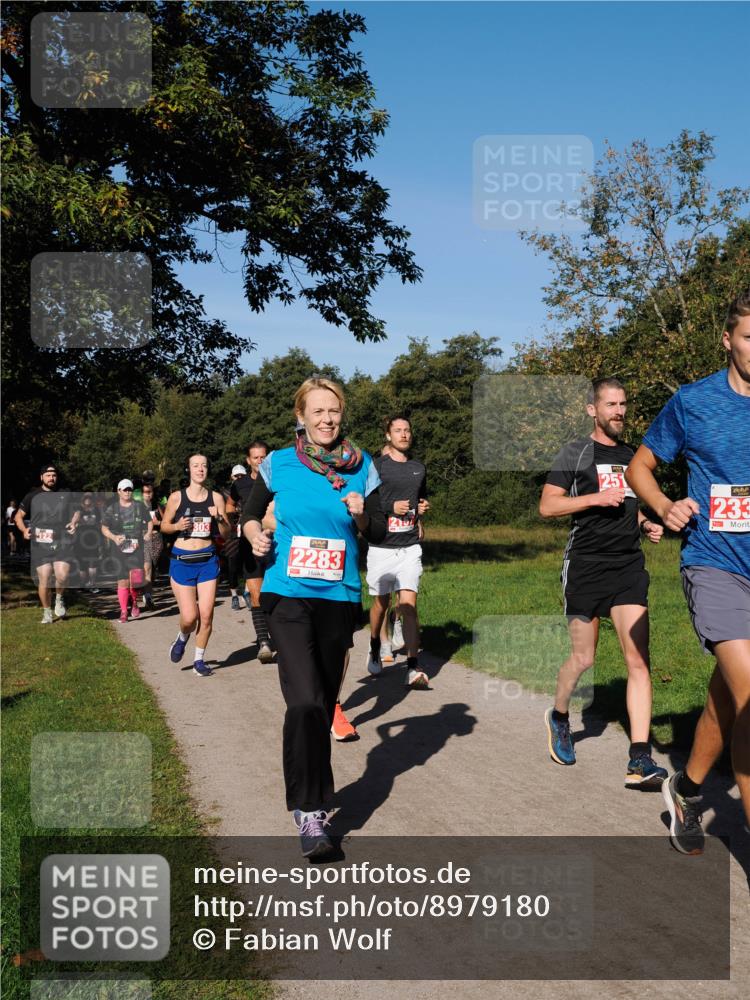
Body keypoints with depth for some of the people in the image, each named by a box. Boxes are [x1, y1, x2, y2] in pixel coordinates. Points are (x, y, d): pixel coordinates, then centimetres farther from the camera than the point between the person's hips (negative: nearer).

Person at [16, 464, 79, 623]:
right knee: (44, 579, -2)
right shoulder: (33, 496, 8)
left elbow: (76, 511, 24)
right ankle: (46, 612, 16)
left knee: (62, 575, -20)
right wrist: (24, 529, -3)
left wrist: (74, 522, 3)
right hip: (40, 544, 0)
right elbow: (19, 516, 15)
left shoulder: (66, 495, 11)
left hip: (63, 543, 0)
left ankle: (59, 599, 10)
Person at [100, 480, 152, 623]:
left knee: (136, 579, -9)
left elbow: (149, 522, 15)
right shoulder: (112, 508, 5)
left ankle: (134, 602, 22)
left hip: (136, 547, 0)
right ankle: (123, 611, 9)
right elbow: (104, 528, 9)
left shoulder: (140, 506, 7)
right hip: (119, 549, 0)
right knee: (123, 580, -1)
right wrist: (114, 537, -8)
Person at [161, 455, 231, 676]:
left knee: (206, 614, -2)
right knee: (189, 617, -7)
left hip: (207, 560, 2)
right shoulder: (177, 497, -1)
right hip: (182, 560, -1)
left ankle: (199, 660, 18)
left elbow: (226, 533, 7)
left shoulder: (216, 498, 3)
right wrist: (177, 526, -11)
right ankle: (182, 637, 29)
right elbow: (164, 525, 9)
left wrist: (218, 518, -13)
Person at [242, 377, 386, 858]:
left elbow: (380, 531, 9)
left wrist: (361, 515, -11)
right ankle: (310, 810, -5)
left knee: (325, 701, 14)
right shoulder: (279, 464, 0)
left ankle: (312, 793, 37)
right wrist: (255, 535, -7)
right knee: (305, 701, -18)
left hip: (340, 597, 3)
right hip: (290, 594, -2)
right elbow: (250, 513, 13)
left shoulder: (361, 466, 3)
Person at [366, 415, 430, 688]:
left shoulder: (419, 468, 14)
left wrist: (424, 507, 8)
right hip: (381, 547, -2)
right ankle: (375, 649, 38)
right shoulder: (376, 466, -3)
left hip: (410, 547, 2)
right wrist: (391, 507, -16)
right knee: (381, 602, 11)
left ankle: (413, 668, -12)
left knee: (409, 604, -9)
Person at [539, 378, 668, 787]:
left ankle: (640, 760, -8)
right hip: (586, 565, -4)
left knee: (638, 659, -7)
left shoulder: (631, 457, 17)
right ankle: (558, 717, 34)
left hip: (629, 565, 4)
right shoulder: (576, 453, 0)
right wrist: (596, 497, -16)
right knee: (583, 658, 4)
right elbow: (547, 506, -6)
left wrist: (647, 525, 8)